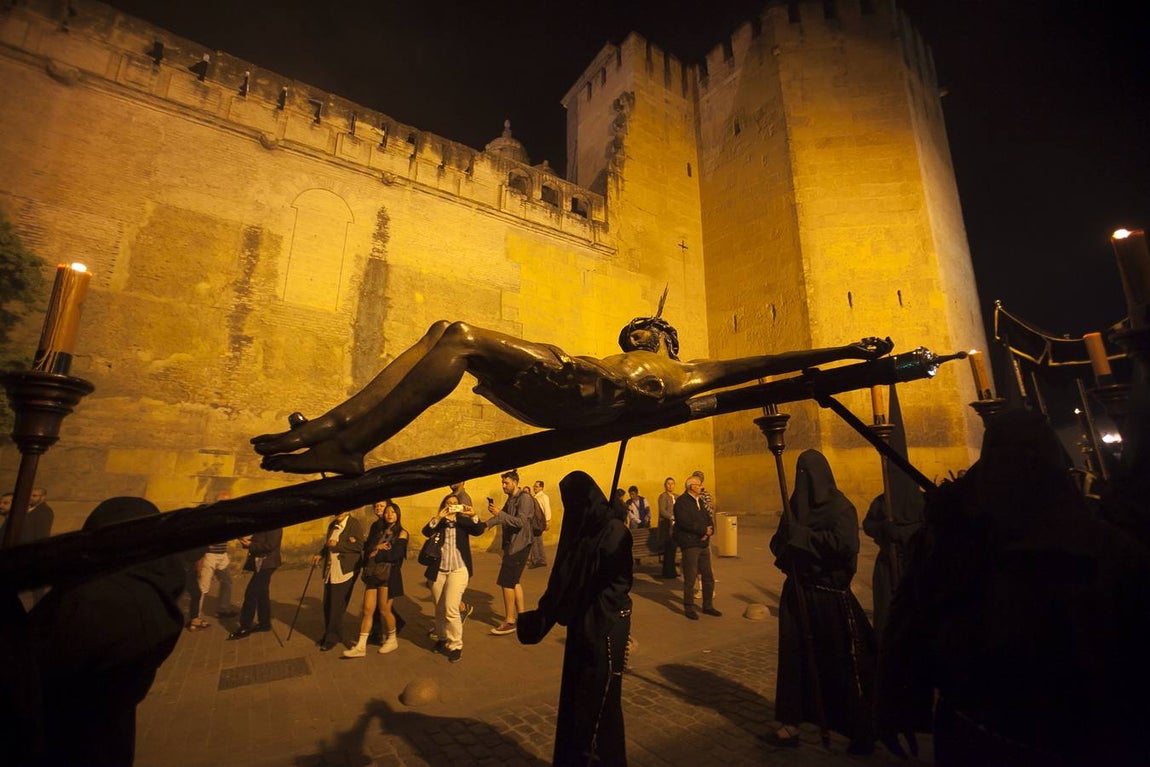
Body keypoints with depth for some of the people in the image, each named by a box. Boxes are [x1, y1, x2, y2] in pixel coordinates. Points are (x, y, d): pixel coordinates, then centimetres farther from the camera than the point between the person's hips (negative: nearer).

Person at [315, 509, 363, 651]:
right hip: (330, 571, 7)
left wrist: (337, 545, -18)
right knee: (327, 605, 14)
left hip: (344, 572, -7)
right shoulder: (333, 525, 13)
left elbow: (359, 546, -20)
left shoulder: (355, 524, -11)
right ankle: (328, 634, 31)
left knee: (337, 606, 0)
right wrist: (321, 554, 8)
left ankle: (332, 638, 15)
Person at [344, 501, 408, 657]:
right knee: (367, 610, 1)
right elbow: (367, 549, 7)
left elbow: (395, 554, -13)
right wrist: (377, 547, -11)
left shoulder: (401, 533, -1)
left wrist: (376, 553, -5)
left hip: (389, 574, -5)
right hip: (372, 573, 5)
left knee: (384, 610, 1)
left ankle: (392, 640, 21)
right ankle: (361, 646, 8)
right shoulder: (377, 529, 15)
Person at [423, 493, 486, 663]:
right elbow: (426, 532, -14)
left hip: (458, 570, -2)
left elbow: (479, 530, -12)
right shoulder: (438, 522, 7)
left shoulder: (464, 521, 5)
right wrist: (437, 518, -30)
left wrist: (473, 516, -29)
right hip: (438, 571, 3)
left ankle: (456, 646, 3)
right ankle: (442, 639, 35)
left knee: (451, 609, -10)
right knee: (440, 609, 14)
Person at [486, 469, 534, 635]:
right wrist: (484, 524, -4)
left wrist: (499, 514, -29)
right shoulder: (511, 499, 14)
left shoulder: (525, 498, -15)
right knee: (514, 581, 16)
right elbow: (502, 518, 10)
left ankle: (509, 622, 4)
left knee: (507, 582, -5)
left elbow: (520, 521, -24)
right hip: (512, 544, 10)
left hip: (519, 545, -10)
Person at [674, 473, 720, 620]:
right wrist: (704, 530, -16)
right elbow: (686, 523, -23)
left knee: (709, 577, 12)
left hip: (703, 544, 8)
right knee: (690, 579, 0)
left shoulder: (700, 501, 16)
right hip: (690, 545, -8)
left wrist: (709, 531, -7)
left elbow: (708, 519, 14)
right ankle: (689, 608, 14)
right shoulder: (682, 502, -12)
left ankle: (708, 606, 27)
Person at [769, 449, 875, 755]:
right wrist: (786, 538, -15)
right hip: (798, 591, 5)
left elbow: (845, 543, -24)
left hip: (831, 594, -4)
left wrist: (800, 535, -21)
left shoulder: (840, 507, -8)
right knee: (795, 654, 5)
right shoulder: (795, 506, 8)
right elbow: (778, 543, 8)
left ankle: (859, 727, 24)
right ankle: (792, 720, 16)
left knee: (840, 660, 6)